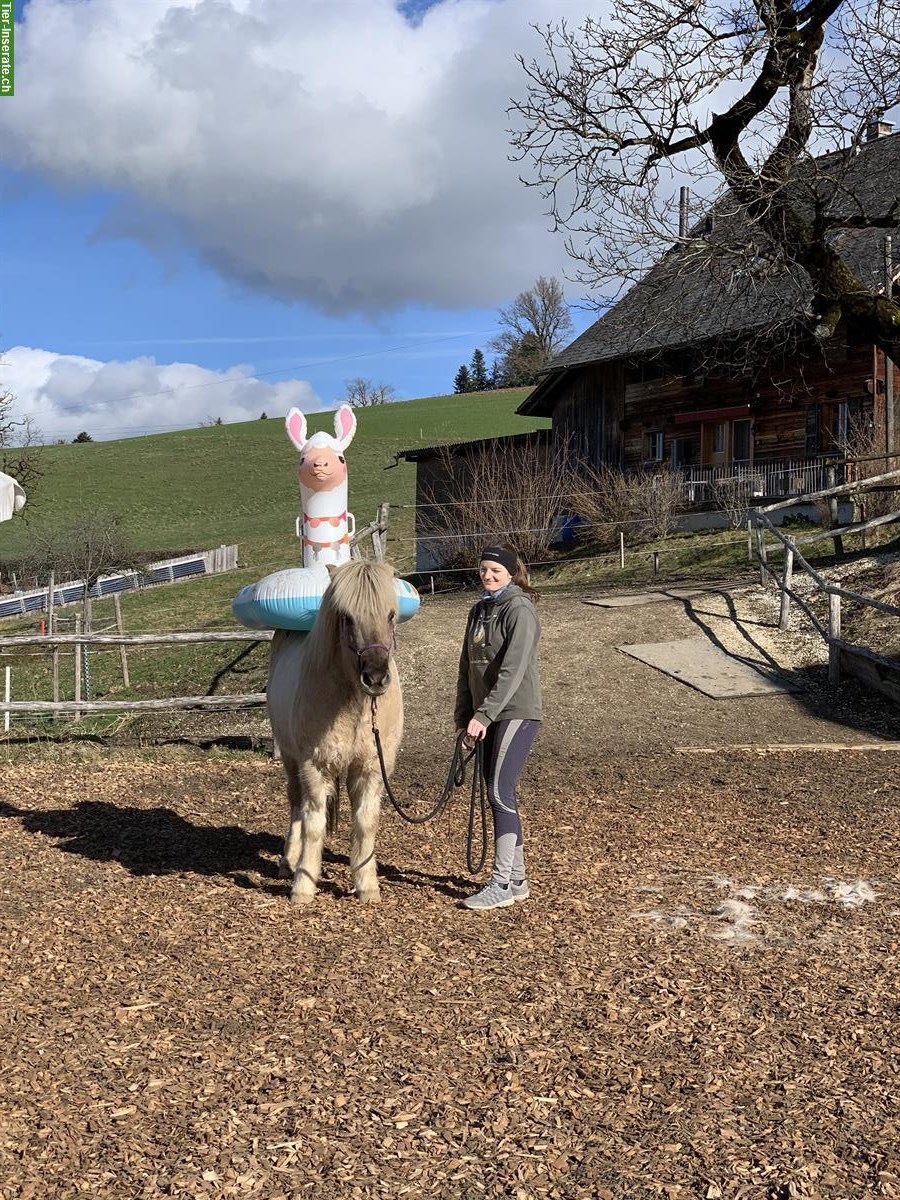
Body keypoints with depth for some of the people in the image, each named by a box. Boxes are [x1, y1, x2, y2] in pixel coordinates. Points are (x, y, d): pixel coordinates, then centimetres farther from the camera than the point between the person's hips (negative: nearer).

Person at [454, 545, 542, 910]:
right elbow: (467, 666, 17)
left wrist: (483, 716, -24)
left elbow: (512, 671, -20)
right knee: (500, 796, 10)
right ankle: (516, 879, 19)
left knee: (500, 794, -11)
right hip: (487, 717, 8)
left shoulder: (520, 611, -12)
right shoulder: (479, 610, 13)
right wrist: (463, 714, 11)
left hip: (516, 713, -8)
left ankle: (502, 884, -6)